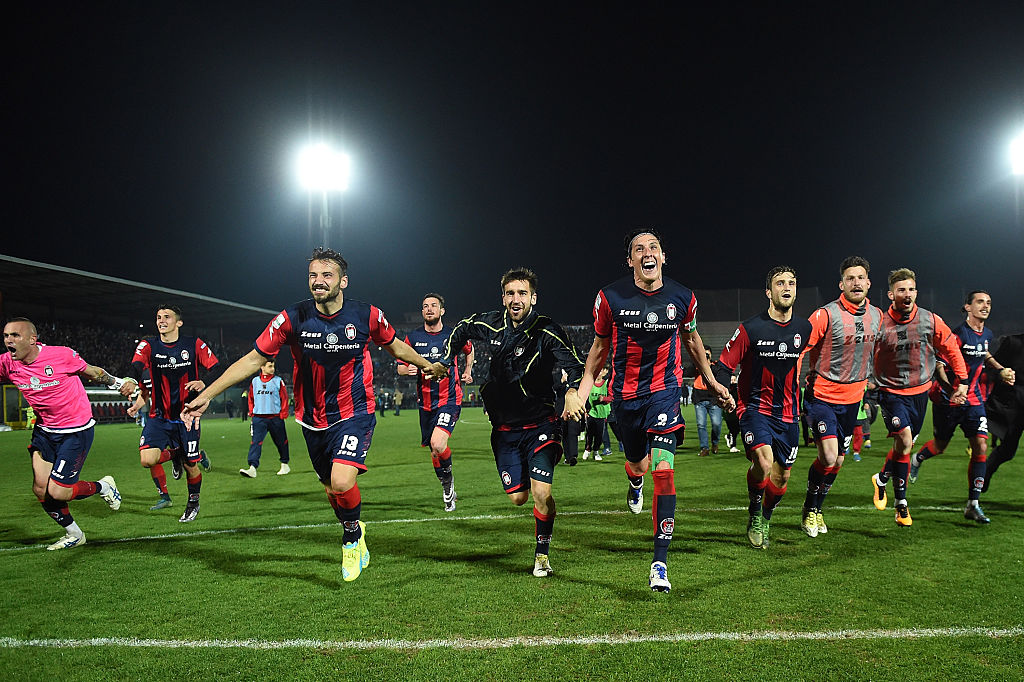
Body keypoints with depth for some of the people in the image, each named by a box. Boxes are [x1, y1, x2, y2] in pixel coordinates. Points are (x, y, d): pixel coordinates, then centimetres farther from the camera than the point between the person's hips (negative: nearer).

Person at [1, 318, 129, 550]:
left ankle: (103, 487, 22)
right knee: (40, 490, 3)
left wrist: (119, 383, 4)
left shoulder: (62, 355, -17)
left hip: (77, 431, -6)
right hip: (44, 431, 6)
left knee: (57, 492, -9)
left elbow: (92, 372, -1)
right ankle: (73, 535, 25)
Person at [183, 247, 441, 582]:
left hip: (355, 414, -2)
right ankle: (355, 532, 45)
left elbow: (395, 345, 11)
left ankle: (352, 536, 9)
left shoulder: (368, 315, -10)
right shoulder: (292, 318, -10)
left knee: (342, 483, -22)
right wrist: (206, 396, -9)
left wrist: (426, 365, 23)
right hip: (313, 420, 3)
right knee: (332, 489, 13)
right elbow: (254, 359, -6)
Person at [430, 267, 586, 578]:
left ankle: (542, 553, 9)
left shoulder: (547, 331, -15)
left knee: (541, 493, -16)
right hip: (504, 428, 4)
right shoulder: (490, 324, -1)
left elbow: (572, 361, -31)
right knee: (517, 498, 5)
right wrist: (445, 360, 20)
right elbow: (461, 330, 21)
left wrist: (573, 390, -50)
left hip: (540, 425, -3)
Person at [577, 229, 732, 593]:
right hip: (625, 392, 1)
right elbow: (600, 345, 5)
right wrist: (582, 391, 1)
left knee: (663, 469, -14)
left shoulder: (683, 298, -5)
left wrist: (711, 381, 21)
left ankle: (660, 564, -9)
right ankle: (635, 482, 60)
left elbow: (691, 338, 14)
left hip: (665, 389, -1)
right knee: (638, 464, 17)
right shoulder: (611, 297, -8)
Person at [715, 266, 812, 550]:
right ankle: (754, 514, 4)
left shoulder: (804, 328, 2)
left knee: (781, 476, 8)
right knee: (764, 462, -25)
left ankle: (765, 520, 37)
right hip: (755, 407, -4)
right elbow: (724, 365, -7)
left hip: (788, 413, 4)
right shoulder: (750, 329, -11)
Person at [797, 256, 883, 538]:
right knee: (828, 457, -16)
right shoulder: (825, 315, -16)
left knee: (838, 461, 12)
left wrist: (869, 382, 24)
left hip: (852, 398, 6)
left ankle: (817, 510, 32)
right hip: (822, 395, -6)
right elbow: (799, 350, -14)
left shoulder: (877, 315, 3)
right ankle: (809, 510, 8)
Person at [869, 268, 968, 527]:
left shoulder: (931, 321, -6)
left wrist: (962, 381, 8)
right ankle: (901, 501, -2)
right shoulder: (880, 324, -12)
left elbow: (951, 348, 8)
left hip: (920, 391, 3)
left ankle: (882, 479, 38)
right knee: (904, 440, -19)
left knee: (905, 444, 11)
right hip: (891, 391, -3)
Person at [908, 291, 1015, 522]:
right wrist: (951, 389, -31)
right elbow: (939, 363, -19)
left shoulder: (988, 335, 6)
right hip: (948, 400, -5)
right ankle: (916, 459, 45)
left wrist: (1000, 370, 16)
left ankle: (973, 505, -1)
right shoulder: (958, 334, -17)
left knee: (981, 446, -7)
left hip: (974, 399, 5)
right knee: (939, 447, 8)